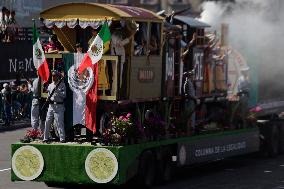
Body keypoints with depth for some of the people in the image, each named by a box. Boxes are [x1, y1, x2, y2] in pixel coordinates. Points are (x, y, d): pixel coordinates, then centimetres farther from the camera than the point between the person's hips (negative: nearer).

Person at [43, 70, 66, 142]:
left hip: (59, 106, -6)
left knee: (59, 123, -8)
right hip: (51, 106, 6)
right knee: (47, 122, 6)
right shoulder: (50, 85, 15)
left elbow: (64, 95, -9)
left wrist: (57, 91, -18)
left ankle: (62, 138, -6)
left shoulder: (62, 85, -1)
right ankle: (45, 138, 13)